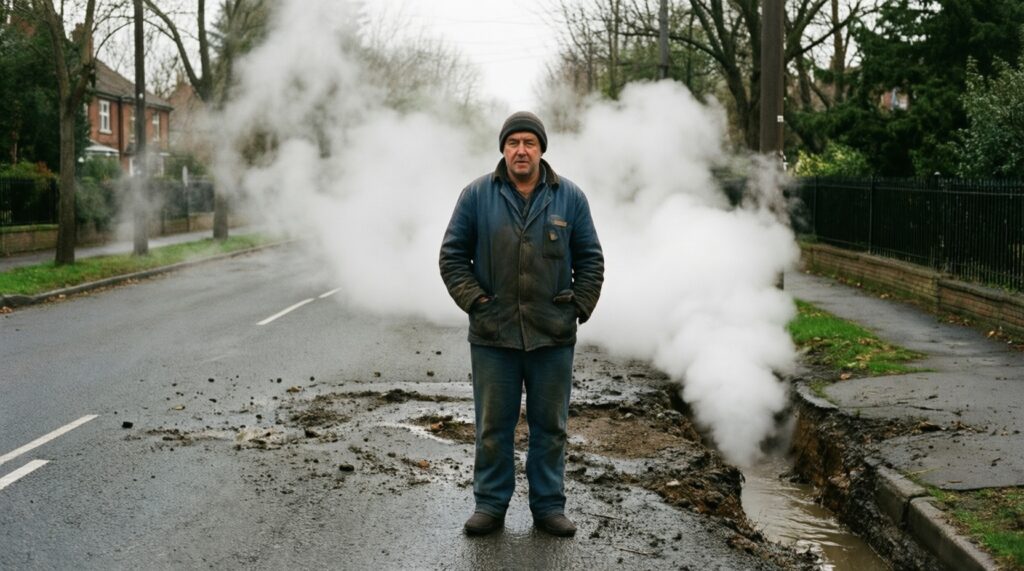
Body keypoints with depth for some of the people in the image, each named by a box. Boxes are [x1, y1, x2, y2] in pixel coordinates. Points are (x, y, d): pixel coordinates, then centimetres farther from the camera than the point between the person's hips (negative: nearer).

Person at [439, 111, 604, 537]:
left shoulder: (569, 197, 4)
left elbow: (590, 260, 9)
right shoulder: (477, 195, 1)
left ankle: (549, 506, 20)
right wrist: (474, 300, -5)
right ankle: (490, 505, 19)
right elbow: (452, 255, 5)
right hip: (493, 335, -1)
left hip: (553, 337, 1)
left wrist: (579, 307, 0)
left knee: (550, 426, 9)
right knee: (493, 427, 6)